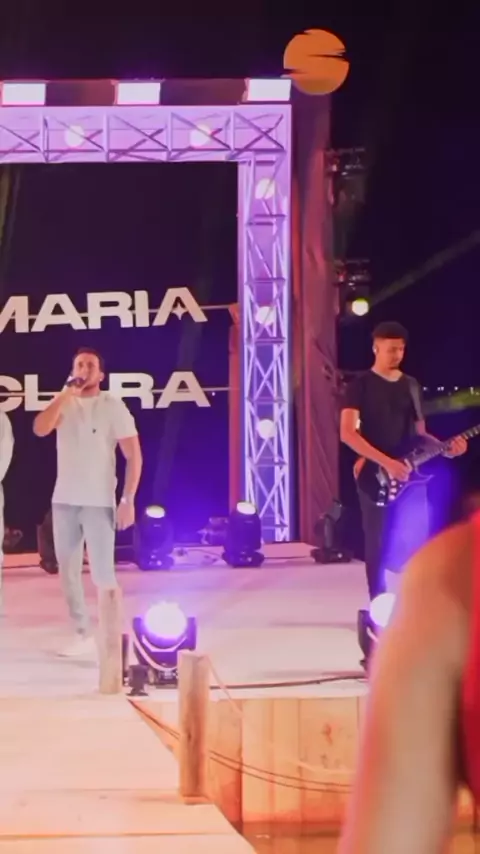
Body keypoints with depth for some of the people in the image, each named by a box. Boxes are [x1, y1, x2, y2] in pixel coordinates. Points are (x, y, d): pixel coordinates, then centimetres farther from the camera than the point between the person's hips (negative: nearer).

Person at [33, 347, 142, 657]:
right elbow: (40, 429, -11)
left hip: (99, 502, -5)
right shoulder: (64, 404, 7)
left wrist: (128, 500, -13)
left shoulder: (113, 407, -4)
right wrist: (66, 394, -16)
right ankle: (83, 633, 19)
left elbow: (134, 456, -6)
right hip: (64, 501, 5)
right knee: (68, 571, 9)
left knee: (102, 573, -10)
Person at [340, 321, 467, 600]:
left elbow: (419, 433, 17)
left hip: (409, 473, 4)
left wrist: (445, 447, -4)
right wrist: (386, 462, -21)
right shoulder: (361, 386, -2)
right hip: (375, 473, -4)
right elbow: (347, 433, -13)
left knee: (416, 540, 0)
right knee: (378, 543, -2)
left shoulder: (411, 386, 14)